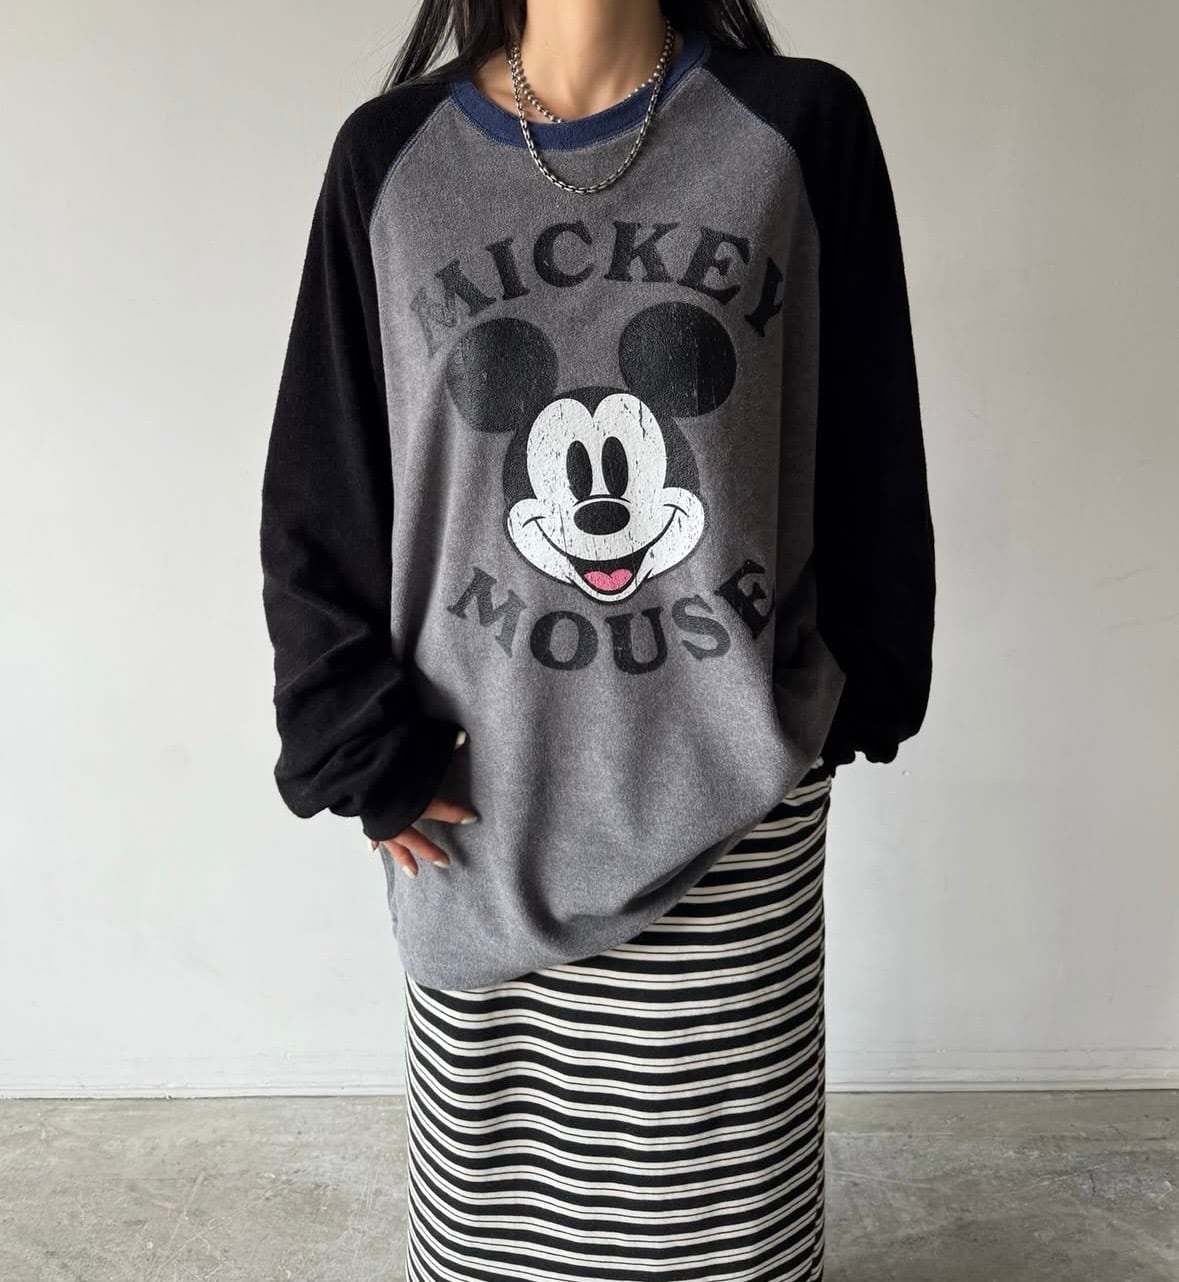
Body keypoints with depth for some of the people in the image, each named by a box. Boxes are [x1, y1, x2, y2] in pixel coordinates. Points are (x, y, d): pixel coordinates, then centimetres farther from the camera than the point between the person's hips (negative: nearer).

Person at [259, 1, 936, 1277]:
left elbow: (870, 457, 5)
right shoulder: (389, 155, 1)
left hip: (736, 796, 0)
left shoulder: (804, 126, -1)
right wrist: (366, 749, -3)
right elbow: (317, 496, 3)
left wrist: (864, 685, 9)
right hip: (483, 797, 1)